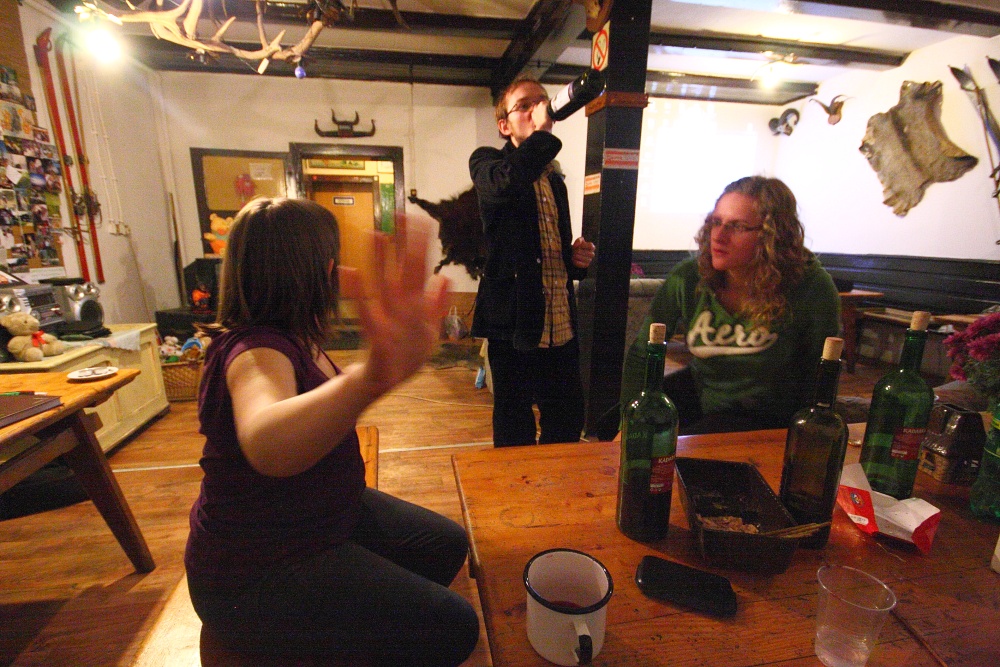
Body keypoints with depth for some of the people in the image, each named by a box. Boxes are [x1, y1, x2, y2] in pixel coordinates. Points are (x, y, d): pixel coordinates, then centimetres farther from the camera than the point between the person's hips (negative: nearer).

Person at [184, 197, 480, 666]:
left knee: (446, 545, 13)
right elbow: (267, 446, -54)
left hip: (319, 516, 9)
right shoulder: (256, 350, -29)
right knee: (451, 627, -12)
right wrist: (372, 375, -70)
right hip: (257, 575, -9)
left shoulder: (292, 337, 1)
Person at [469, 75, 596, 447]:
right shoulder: (486, 162, 2)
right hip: (515, 323, -6)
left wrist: (577, 258, 8)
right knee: (514, 436, 7)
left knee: (568, 425, 12)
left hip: (561, 328, 6)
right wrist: (543, 132, -12)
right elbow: (507, 182, -25)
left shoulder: (555, 180, 21)